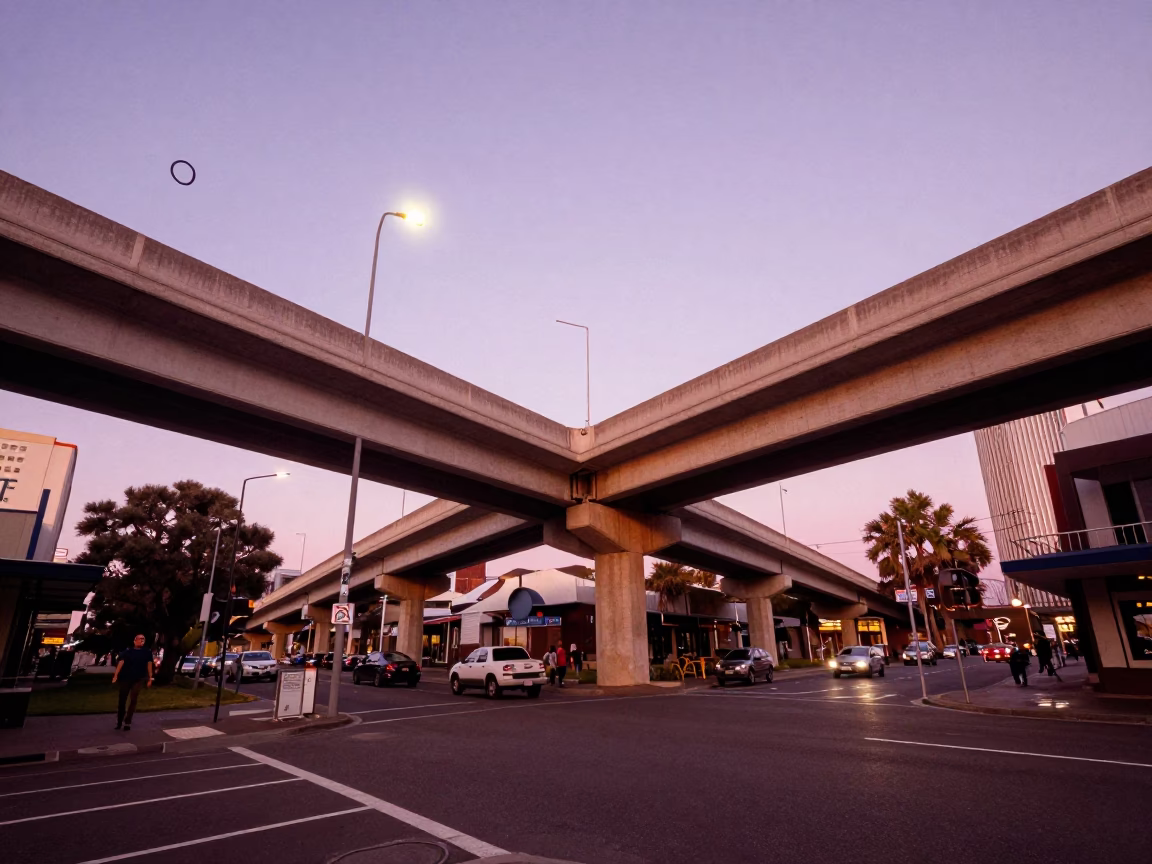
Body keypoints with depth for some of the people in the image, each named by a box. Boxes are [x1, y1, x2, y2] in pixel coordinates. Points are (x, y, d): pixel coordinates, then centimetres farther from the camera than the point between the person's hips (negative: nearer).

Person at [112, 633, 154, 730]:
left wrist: (150, 678, 1)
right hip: (125, 678, 0)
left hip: (138, 679, 0)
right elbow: (121, 663, -7)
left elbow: (149, 665, 5)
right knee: (122, 700, 7)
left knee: (132, 701, -2)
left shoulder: (147, 652, 5)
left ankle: (127, 722, 4)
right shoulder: (127, 652, 2)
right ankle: (119, 721, 23)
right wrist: (115, 675, -20)